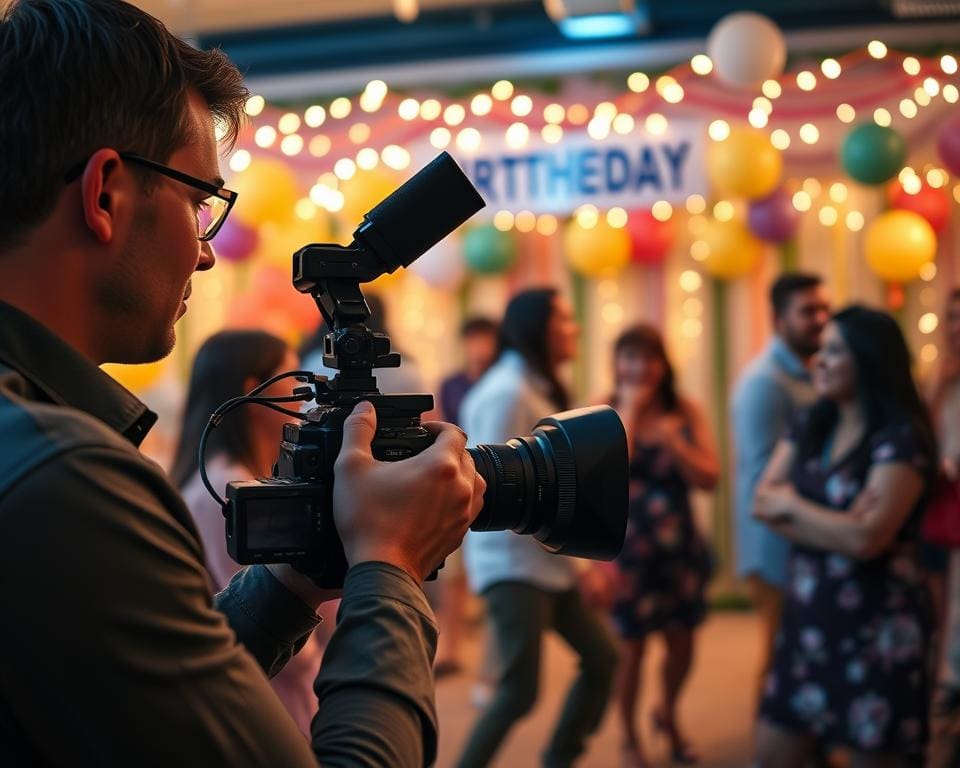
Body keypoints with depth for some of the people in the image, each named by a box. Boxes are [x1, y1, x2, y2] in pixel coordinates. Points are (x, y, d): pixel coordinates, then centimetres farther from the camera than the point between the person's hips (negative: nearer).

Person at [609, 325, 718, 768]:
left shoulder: (686, 412, 1)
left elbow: (708, 478, -7)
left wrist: (669, 436, -19)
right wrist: (630, 411, -17)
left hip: (679, 545, 3)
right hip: (628, 546, -3)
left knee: (682, 643, 13)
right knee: (632, 645, 2)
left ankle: (668, 714, 42)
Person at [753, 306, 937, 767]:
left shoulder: (902, 437, -14)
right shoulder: (809, 427, 7)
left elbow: (866, 538, -22)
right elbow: (764, 502, 1)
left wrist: (791, 507, -8)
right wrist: (833, 522, -15)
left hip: (877, 627, -7)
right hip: (808, 618, 7)